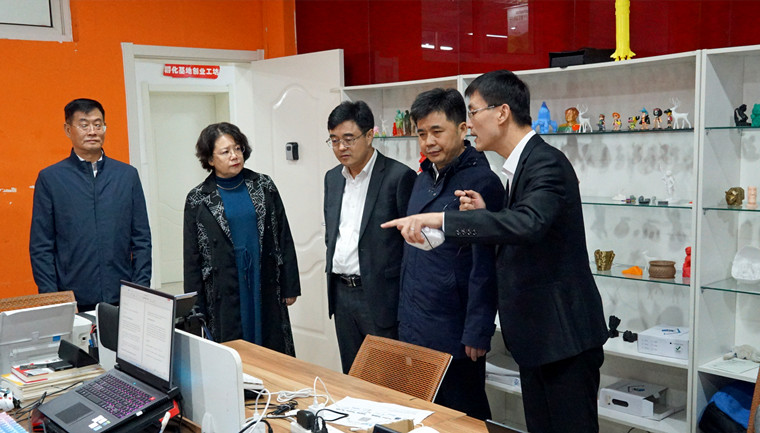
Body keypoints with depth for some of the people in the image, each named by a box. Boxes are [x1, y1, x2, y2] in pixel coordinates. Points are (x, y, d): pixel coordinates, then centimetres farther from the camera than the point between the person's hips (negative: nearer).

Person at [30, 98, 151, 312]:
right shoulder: (50, 178, 3)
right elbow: (40, 247, 2)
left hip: (123, 300, 2)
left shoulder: (128, 175, 8)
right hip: (74, 303, -1)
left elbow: (141, 239, 8)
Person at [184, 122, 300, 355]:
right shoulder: (198, 199, 0)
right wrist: (196, 309, 0)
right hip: (225, 294, -1)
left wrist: (290, 287, 3)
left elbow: (284, 237, 6)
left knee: (274, 352, 5)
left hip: (266, 287, 1)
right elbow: (192, 258, 2)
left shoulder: (263, 185, 4)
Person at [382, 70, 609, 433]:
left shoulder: (547, 163, -17)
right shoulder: (523, 164, 13)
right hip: (536, 335, 10)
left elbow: (527, 223, -37)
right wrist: (483, 215, -1)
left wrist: (438, 219, -38)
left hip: (565, 334, -9)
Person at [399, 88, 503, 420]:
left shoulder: (481, 181, -13)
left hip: (453, 335, -7)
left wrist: (477, 333, -16)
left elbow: (485, 264, -16)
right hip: (412, 330, 8)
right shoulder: (424, 178, 11)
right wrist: (404, 315, 15)